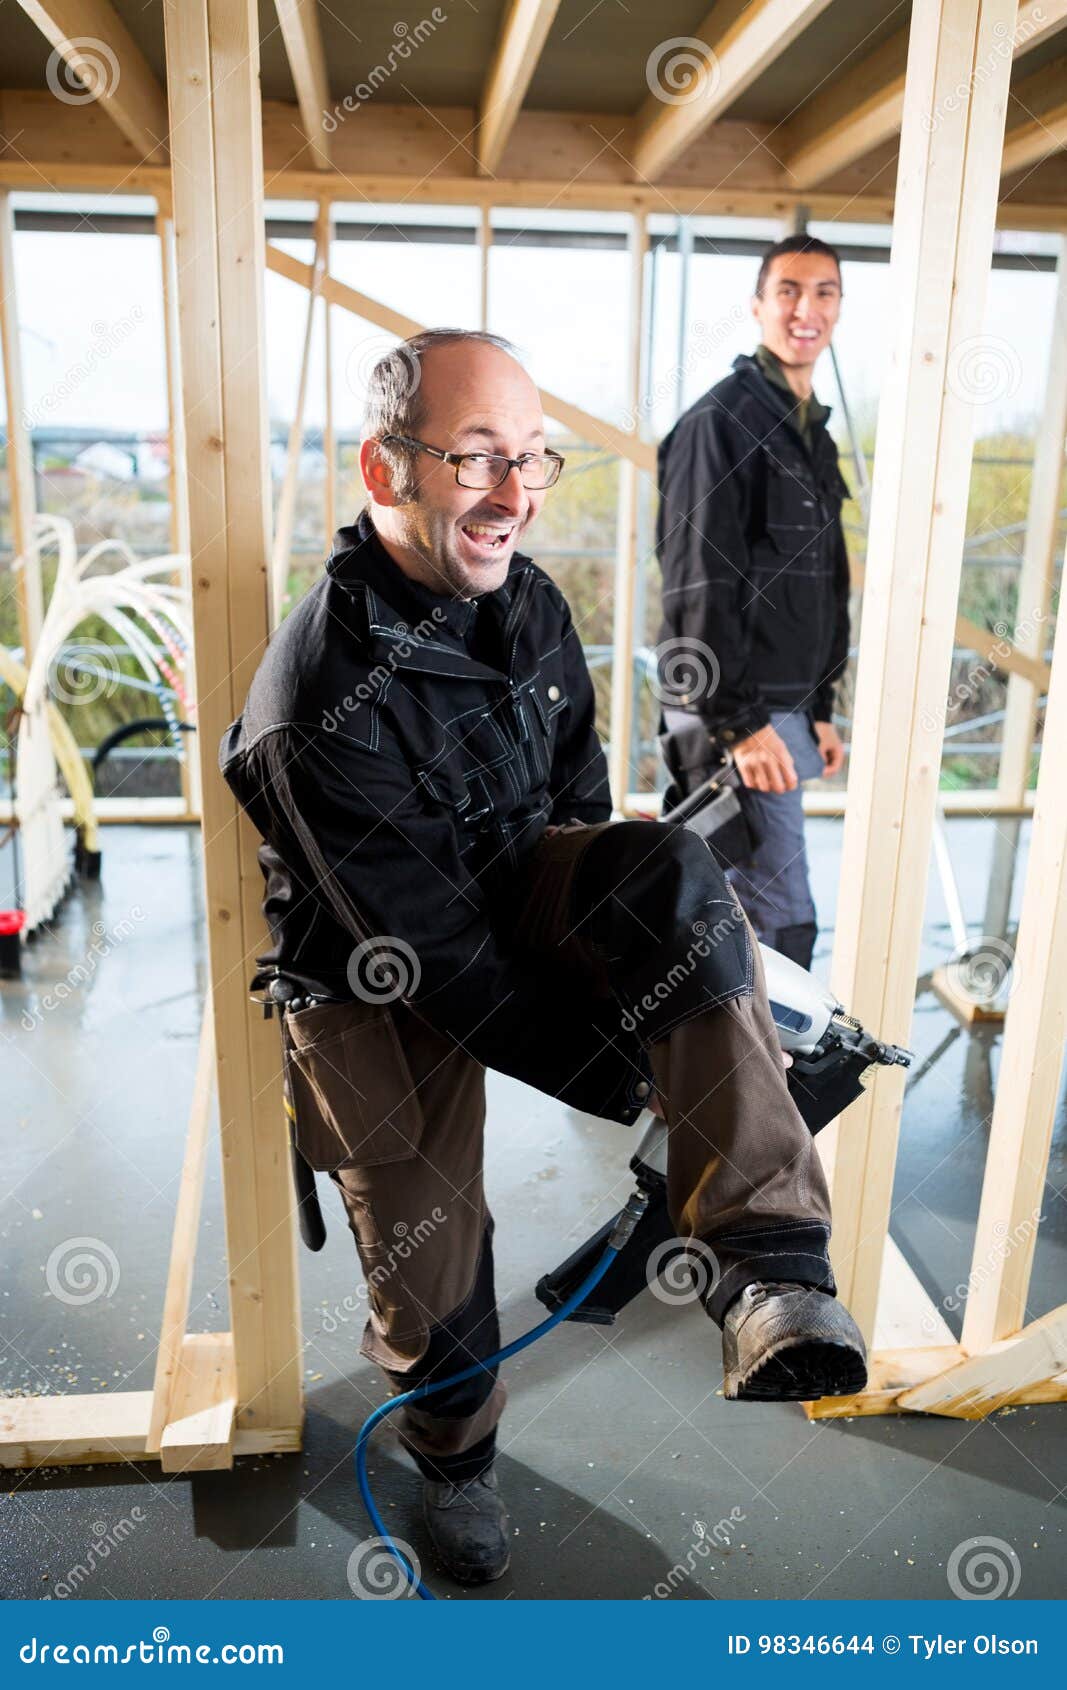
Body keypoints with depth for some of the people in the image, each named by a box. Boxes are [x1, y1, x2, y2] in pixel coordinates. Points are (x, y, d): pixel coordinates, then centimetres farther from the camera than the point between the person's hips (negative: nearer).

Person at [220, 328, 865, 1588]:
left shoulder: (530, 599, -6)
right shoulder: (323, 703, -29)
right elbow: (432, 954, -27)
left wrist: (629, 930, 5)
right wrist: (621, 1071, -21)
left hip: (514, 884, 5)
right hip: (385, 983, -4)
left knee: (676, 876, -25)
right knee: (426, 1242, 2)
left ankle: (769, 1273, -31)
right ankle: (454, 1456, 39)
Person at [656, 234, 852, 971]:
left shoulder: (813, 431, 18)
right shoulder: (721, 421, -10)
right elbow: (697, 585, -17)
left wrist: (819, 709, 18)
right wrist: (739, 721, -20)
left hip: (785, 707, 9)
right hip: (737, 712, -8)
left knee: (721, 905, 16)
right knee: (781, 918, -7)